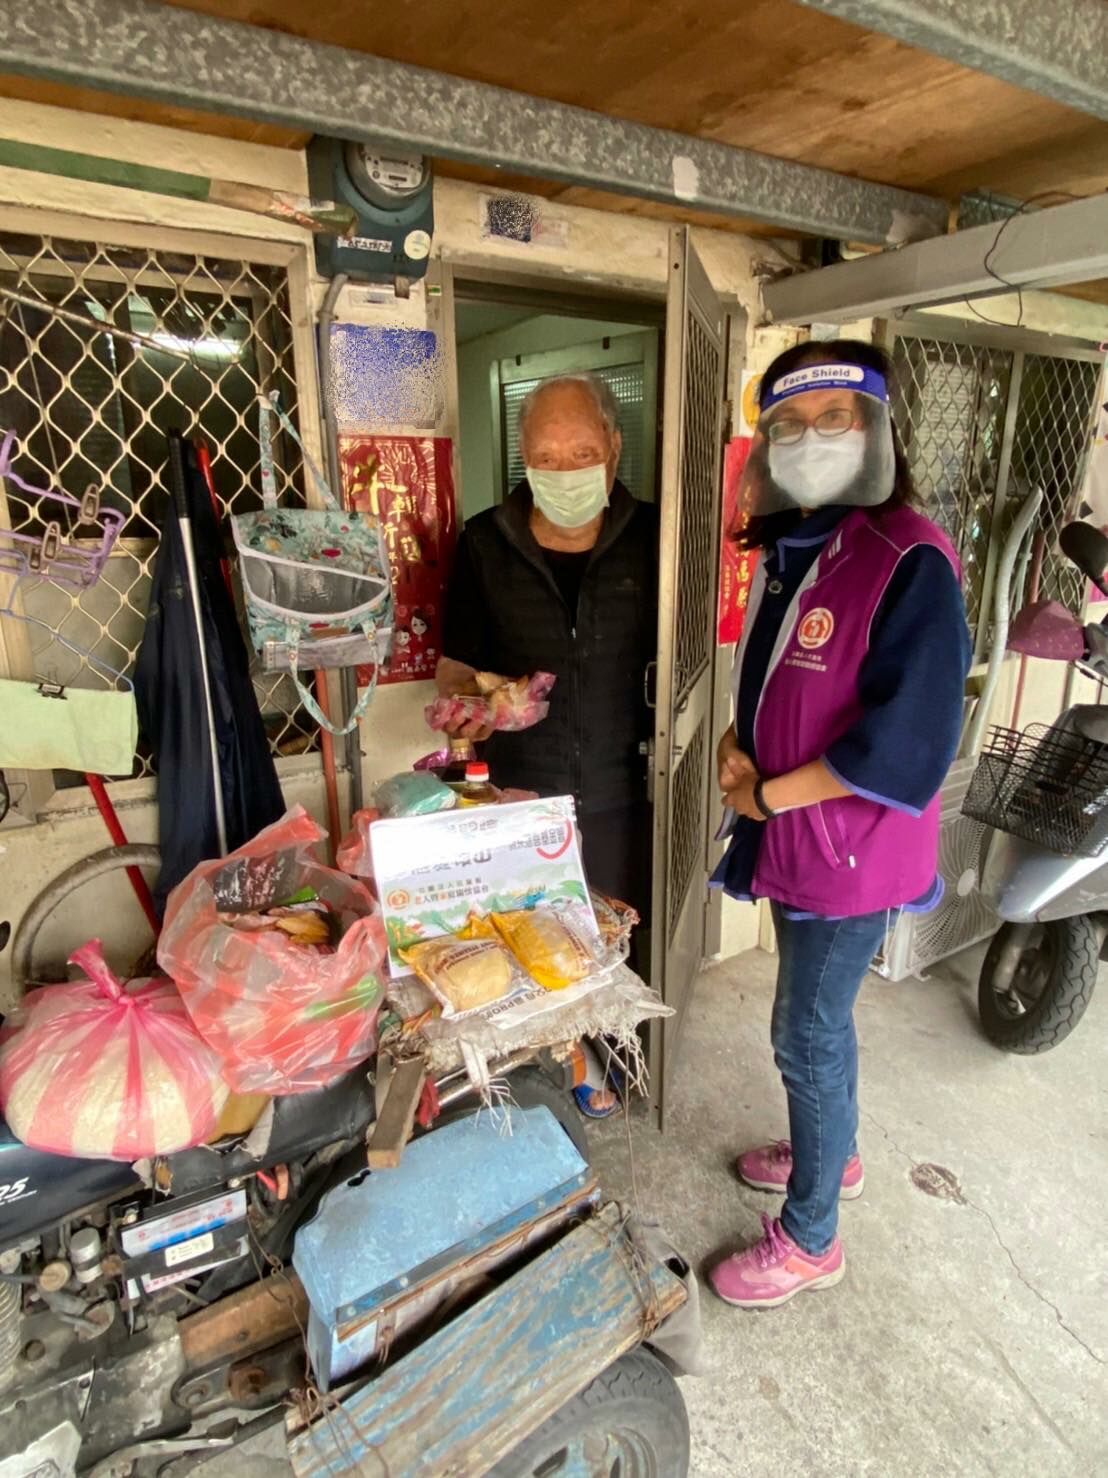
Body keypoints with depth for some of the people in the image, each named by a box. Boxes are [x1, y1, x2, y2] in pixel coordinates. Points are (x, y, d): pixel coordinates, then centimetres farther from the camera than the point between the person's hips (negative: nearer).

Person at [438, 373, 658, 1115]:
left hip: (615, 793, 1)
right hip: (515, 792, 0)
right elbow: (455, 666, 2)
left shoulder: (649, 539, -5)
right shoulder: (486, 542, -5)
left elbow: (667, 658, 5)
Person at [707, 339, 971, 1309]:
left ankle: (809, 1238, 30)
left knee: (807, 1035, 6)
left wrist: (771, 793, -17)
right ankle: (833, 1152, 50)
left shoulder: (910, 561, -20)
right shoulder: (788, 550, 6)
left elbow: (906, 737, -24)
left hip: (854, 846, -8)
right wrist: (737, 744, -2)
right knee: (818, 1017, 24)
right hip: (793, 834, 8)